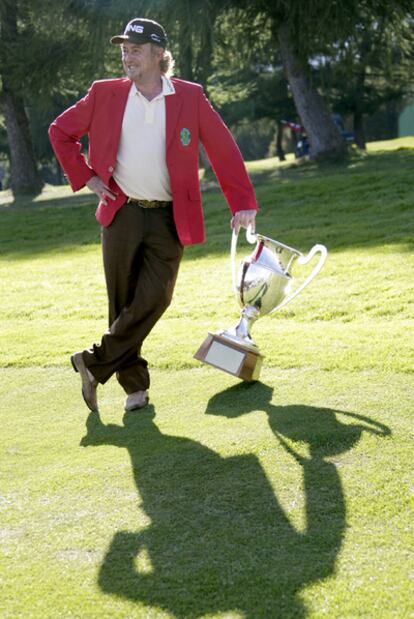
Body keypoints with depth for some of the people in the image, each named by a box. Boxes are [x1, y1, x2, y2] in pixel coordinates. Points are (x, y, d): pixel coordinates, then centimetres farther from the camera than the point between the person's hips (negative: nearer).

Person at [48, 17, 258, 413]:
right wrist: (85, 177, 5)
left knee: (154, 298, -12)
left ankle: (95, 364, 2)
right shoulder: (105, 94, 4)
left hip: (170, 219, -1)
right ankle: (134, 385, 15)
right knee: (123, 303, 3)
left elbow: (223, 149, 4)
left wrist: (243, 203, -1)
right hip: (122, 214, 1)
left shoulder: (190, 97, 1)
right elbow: (60, 131, 15)